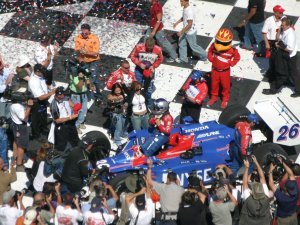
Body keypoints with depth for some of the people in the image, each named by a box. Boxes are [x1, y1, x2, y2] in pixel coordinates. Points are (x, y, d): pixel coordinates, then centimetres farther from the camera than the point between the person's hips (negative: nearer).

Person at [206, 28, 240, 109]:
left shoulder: (232, 50, -25)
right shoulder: (214, 46, -18)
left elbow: (237, 57, -7)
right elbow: (210, 52, 6)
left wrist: (231, 63, -15)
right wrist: (211, 58, -7)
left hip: (225, 71, -2)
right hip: (215, 70, 2)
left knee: (225, 85, 15)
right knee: (214, 84, 19)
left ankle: (225, 99, 36)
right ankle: (214, 97, 41)